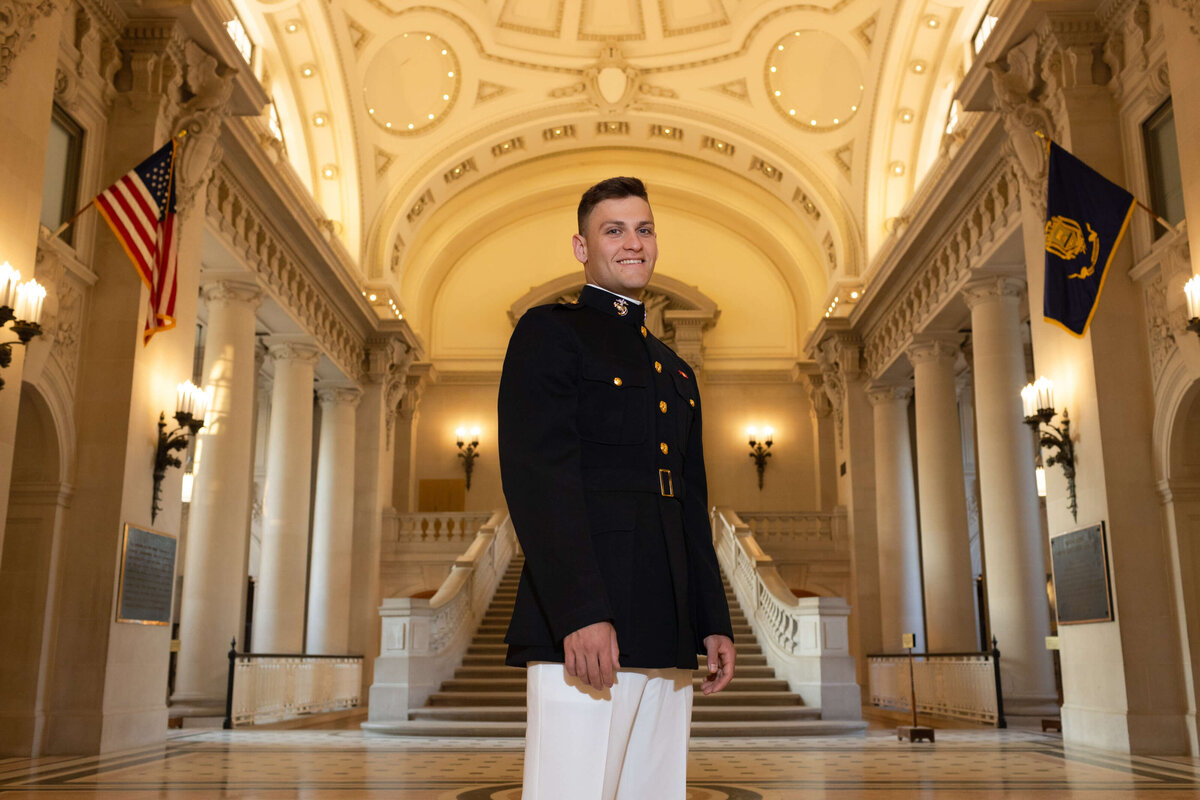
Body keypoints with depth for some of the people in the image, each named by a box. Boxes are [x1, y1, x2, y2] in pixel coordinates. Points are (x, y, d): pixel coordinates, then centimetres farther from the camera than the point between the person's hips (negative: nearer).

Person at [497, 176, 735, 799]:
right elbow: (537, 478, -12)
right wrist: (580, 613, -21)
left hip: (665, 636, 7)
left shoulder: (676, 372, 24)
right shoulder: (549, 332, 1)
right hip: (582, 628, -7)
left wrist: (713, 624, 14)